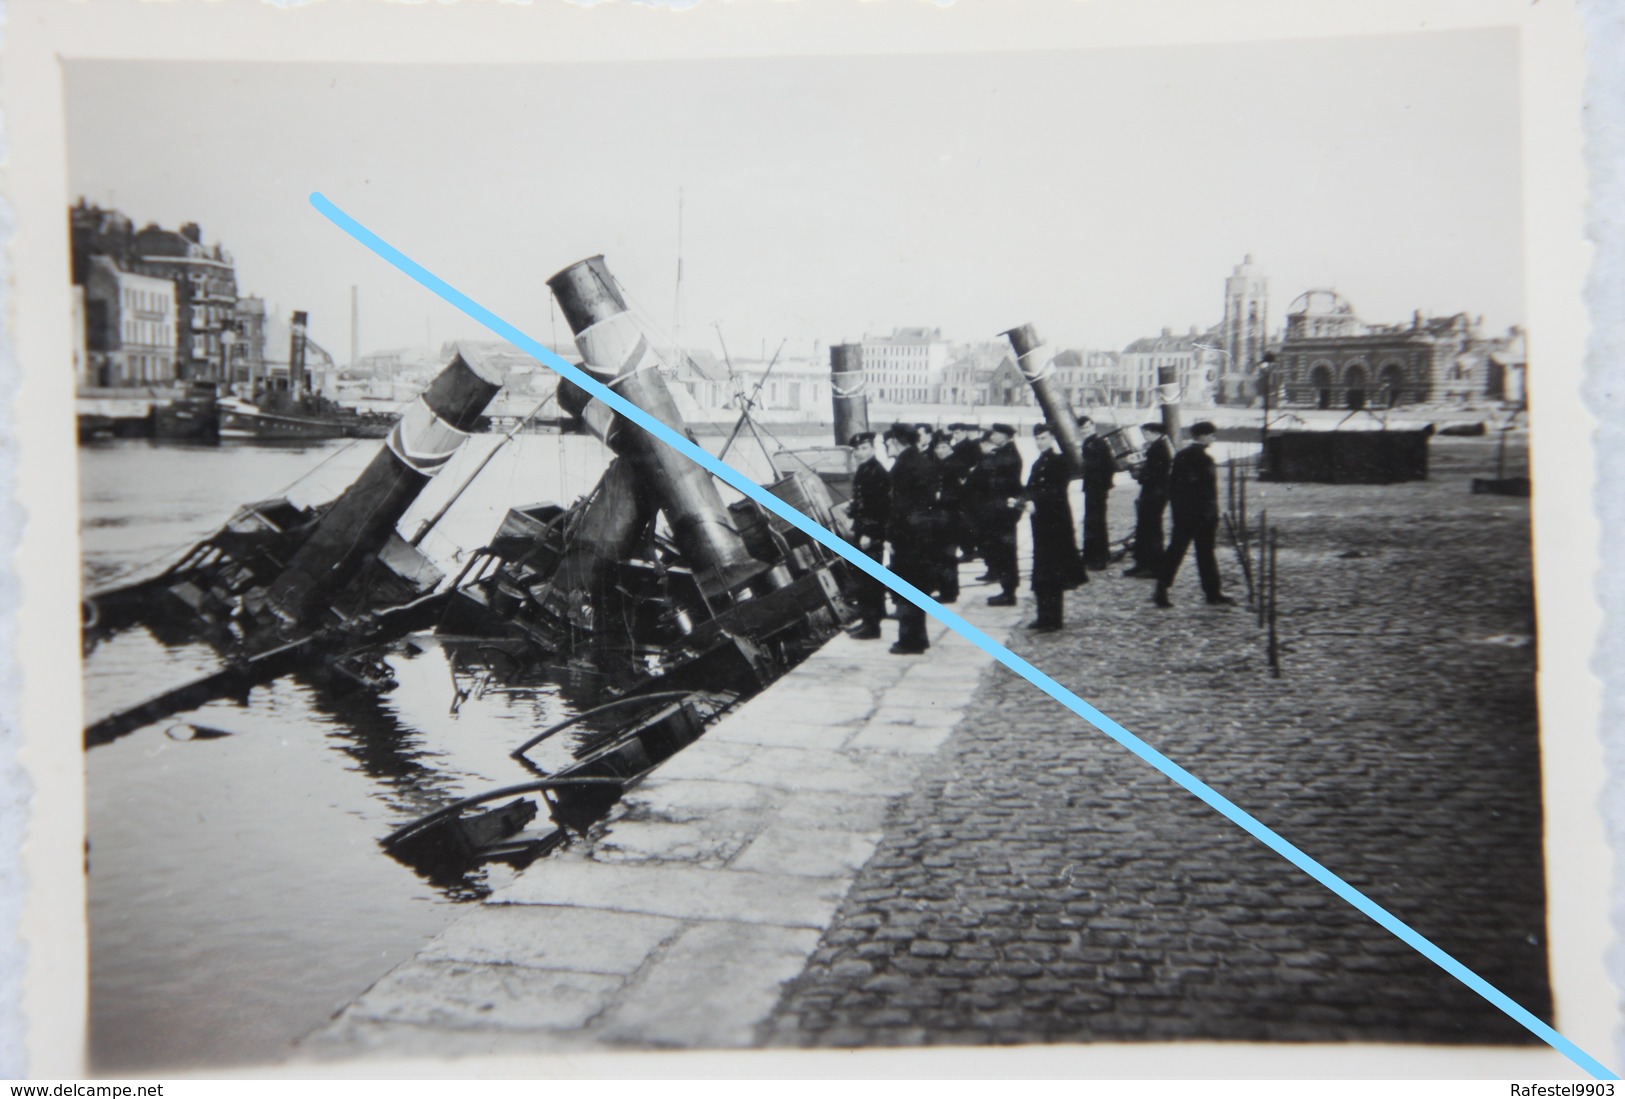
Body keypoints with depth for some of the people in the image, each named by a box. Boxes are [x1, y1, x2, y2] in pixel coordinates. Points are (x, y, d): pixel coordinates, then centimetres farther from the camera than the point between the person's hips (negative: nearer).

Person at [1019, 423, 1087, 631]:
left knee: (1052, 571, -7)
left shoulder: (1061, 460, -7)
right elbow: (1031, 489, 14)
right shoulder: (1038, 463, 18)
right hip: (1041, 520, 8)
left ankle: (1052, 619, -5)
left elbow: (1056, 490, -16)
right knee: (1041, 571, 10)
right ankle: (1044, 616, 15)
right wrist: (1026, 500, -8)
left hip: (1056, 521, -8)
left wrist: (1035, 502, -25)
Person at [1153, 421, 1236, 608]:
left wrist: (1176, 508, 15)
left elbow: (1172, 484, 10)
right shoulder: (1204, 459, -13)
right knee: (1206, 553, 2)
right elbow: (1209, 489, -15)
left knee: (1175, 550, 7)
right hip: (1203, 514, -7)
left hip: (1182, 513, 7)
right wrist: (1213, 515, -11)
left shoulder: (1180, 456, 8)